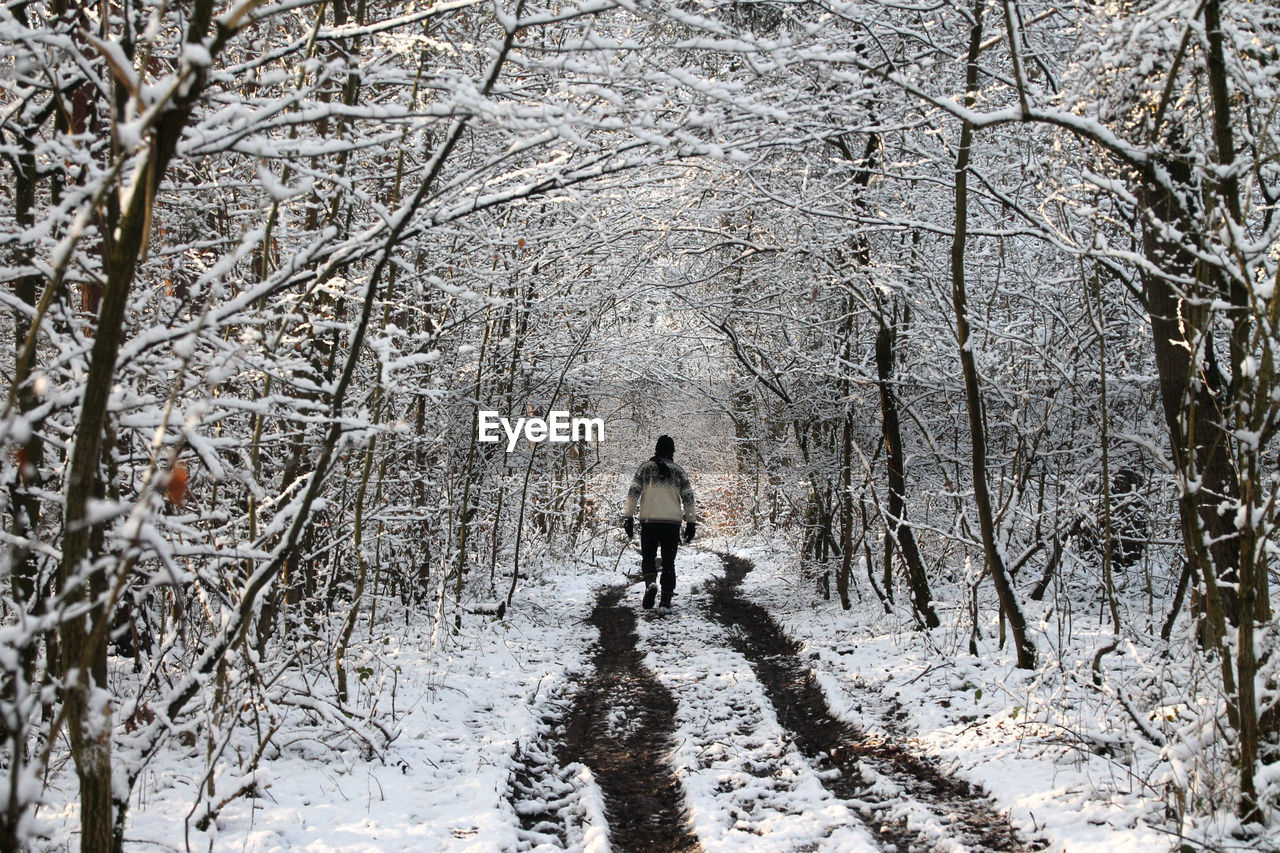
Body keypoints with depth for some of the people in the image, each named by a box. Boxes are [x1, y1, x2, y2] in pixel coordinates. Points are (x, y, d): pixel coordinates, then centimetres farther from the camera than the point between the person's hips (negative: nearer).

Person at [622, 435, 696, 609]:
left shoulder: (645, 468, 5)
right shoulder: (678, 471, 7)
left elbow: (633, 493, -2)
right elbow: (688, 498, 6)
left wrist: (628, 517, 0)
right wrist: (691, 522, 12)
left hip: (649, 521, -1)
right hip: (673, 522, 1)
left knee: (648, 557, 10)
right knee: (668, 562, 10)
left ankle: (651, 583, -19)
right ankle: (666, 599, 7)